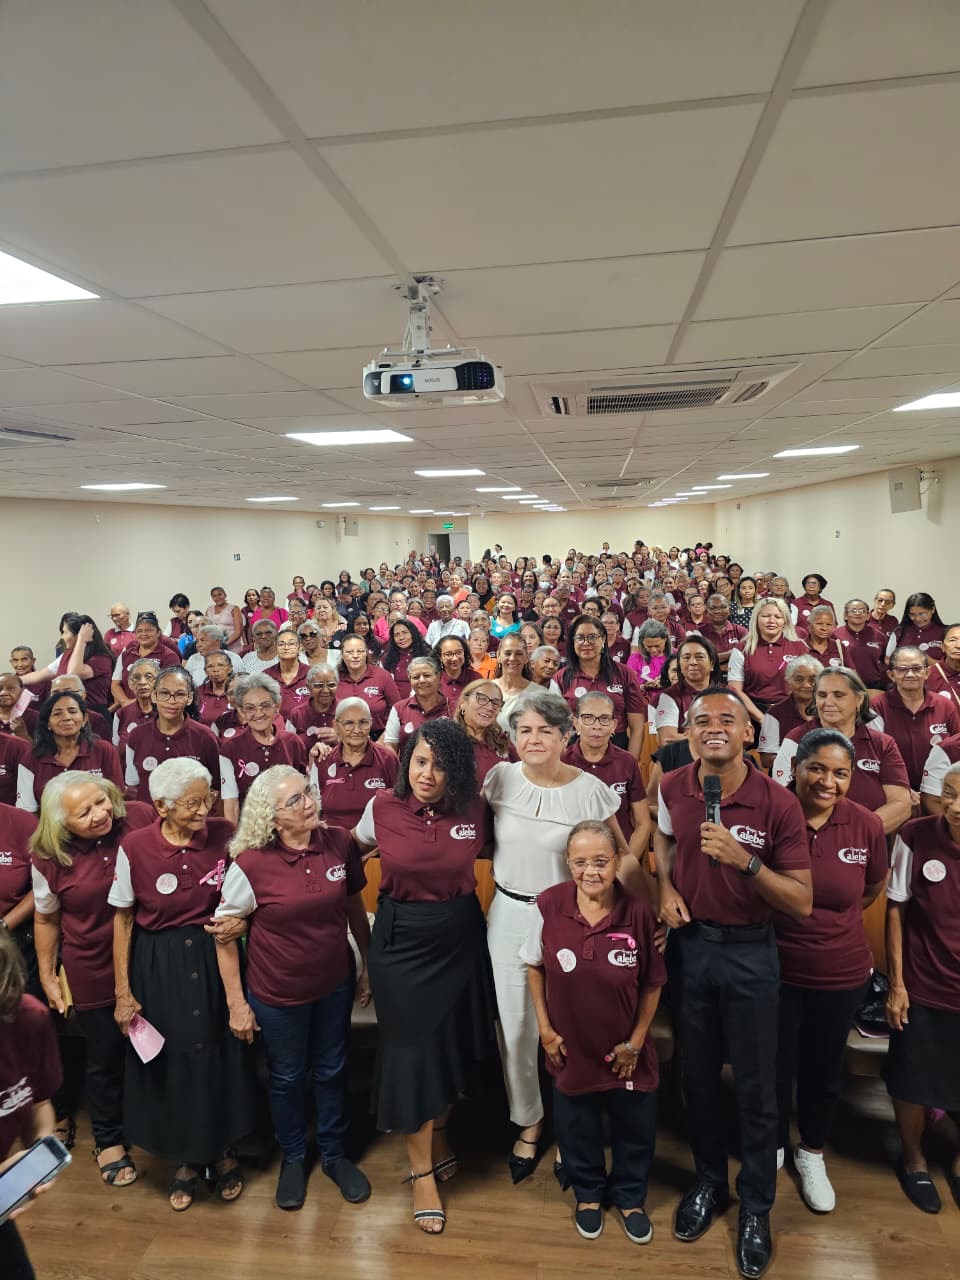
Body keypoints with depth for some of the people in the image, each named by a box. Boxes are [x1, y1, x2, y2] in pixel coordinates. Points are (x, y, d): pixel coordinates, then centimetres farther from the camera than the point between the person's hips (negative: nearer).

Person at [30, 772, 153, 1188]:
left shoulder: (143, 819, -19)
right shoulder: (49, 857, -15)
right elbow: (46, 919, 1)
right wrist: (47, 977, 7)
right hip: (94, 974, -1)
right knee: (105, 1059, 18)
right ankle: (109, 1141, 45)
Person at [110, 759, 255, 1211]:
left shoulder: (224, 835, -12)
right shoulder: (135, 847, -15)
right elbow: (122, 920, -4)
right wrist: (123, 992, -3)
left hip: (215, 961, 1)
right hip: (159, 967, -1)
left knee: (220, 1057, 12)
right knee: (170, 1063, 13)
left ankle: (223, 1151, 39)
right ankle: (186, 1159, 39)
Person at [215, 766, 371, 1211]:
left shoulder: (340, 843, -14)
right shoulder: (251, 863, -23)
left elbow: (355, 908, 0)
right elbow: (224, 932, -11)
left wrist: (368, 966, 6)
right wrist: (237, 1003, -7)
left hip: (335, 984, 2)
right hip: (277, 993, -2)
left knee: (331, 1071, 20)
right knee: (287, 1077, 19)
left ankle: (333, 1153, 45)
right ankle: (293, 1158, 46)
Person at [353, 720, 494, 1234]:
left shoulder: (473, 809, -10)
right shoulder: (383, 807, -12)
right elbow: (353, 848, 8)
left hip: (459, 936, 2)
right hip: (402, 939, -2)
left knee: (453, 1042, 15)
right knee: (411, 1047, 4)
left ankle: (438, 1132, 43)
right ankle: (422, 1168, 23)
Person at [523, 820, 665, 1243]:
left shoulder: (637, 913, -22)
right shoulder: (549, 905, -20)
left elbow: (652, 984, -9)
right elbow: (534, 967, -4)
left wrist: (636, 1041, -6)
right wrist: (544, 1027, -4)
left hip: (624, 1050, 0)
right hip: (571, 1046, 1)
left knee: (634, 1130, 20)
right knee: (577, 1127, 22)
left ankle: (629, 1197, 48)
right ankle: (588, 1193, 50)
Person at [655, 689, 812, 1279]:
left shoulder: (779, 803, -18)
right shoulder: (672, 788, -8)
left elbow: (802, 903, -16)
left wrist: (745, 860, -30)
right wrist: (666, 887, -2)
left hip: (750, 952, -3)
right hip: (689, 943, 3)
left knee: (756, 1089, 10)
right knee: (698, 1076, 18)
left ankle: (757, 1209, 33)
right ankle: (709, 1184, 41)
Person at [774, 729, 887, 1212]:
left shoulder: (867, 826, -13)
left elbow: (873, 888, 7)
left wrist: (832, 921, 9)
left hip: (841, 973, 2)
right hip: (775, 967, -2)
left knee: (824, 1065, 22)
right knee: (775, 1065, 15)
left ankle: (812, 1154, 47)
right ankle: (772, 1149, 43)